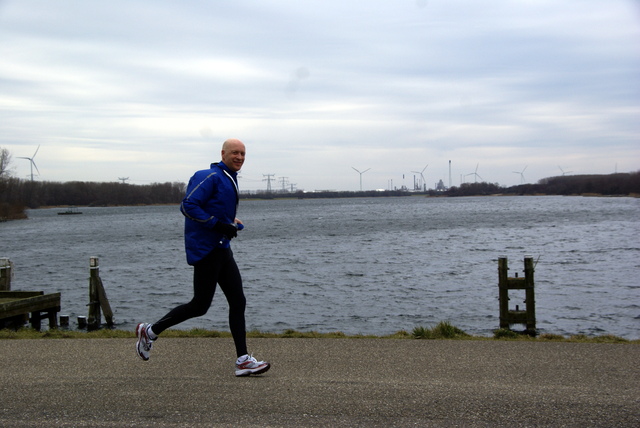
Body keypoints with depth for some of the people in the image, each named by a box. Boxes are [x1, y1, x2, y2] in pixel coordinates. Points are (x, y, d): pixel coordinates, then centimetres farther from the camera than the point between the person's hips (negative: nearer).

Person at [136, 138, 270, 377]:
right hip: (205, 248, -10)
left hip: (221, 248, 10)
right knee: (200, 305, -2)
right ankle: (150, 331, 16)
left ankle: (243, 360, 5)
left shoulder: (229, 179, 17)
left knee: (237, 301, 3)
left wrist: (230, 221, 9)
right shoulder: (211, 177, -13)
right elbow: (188, 206, -20)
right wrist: (217, 224, -23)